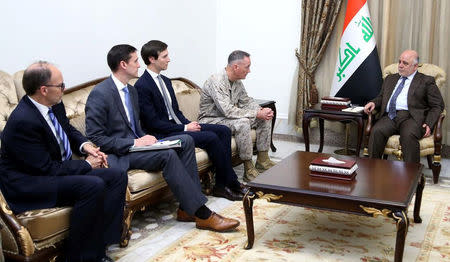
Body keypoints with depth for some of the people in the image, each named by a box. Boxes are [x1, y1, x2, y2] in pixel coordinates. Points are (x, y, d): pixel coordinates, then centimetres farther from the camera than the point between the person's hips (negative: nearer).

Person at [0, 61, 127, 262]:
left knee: (117, 177, -4)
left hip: (60, 170, 10)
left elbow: (69, 131, 21)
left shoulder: (55, 106, 1)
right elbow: (47, 169, -23)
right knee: (94, 186, -31)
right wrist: (87, 165, -13)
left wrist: (85, 145, 0)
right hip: (29, 183, -9)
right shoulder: (23, 122, -26)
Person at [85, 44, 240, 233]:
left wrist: (144, 138, 0)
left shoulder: (131, 91, 15)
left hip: (135, 144, 9)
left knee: (185, 141, -9)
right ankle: (202, 215, -23)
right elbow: (95, 138, -17)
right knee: (168, 154, -29)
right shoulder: (100, 94, -13)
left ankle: (187, 208, -11)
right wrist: (133, 143, -21)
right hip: (119, 154, -9)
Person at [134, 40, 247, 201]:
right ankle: (231, 183, -7)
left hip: (178, 125, 9)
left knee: (224, 131, -4)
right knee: (211, 137, -24)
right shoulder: (142, 86, -14)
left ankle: (221, 185, -7)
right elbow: (153, 123, -17)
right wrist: (184, 128, -16)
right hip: (164, 134, -9)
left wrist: (188, 124, -2)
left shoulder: (165, 81, 15)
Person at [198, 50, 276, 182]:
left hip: (227, 117, 9)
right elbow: (228, 111, -33)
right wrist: (256, 114, -28)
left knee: (266, 118, 0)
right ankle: (248, 170, -26)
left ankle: (262, 160, 5)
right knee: (242, 123, -36)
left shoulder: (237, 82, 4)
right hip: (211, 121, -9)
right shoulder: (217, 82, -26)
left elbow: (246, 101, 14)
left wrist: (261, 110, -8)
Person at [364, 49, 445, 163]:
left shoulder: (426, 81, 12)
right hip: (390, 117, 4)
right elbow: (381, 97, 31)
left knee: (408, 135, -36)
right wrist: (374, 102, 5)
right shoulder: (390, 78, 28)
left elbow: (437, 106, 7)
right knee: (376, 131, -28)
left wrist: (429, 124, -10)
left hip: (411, 117, -3)